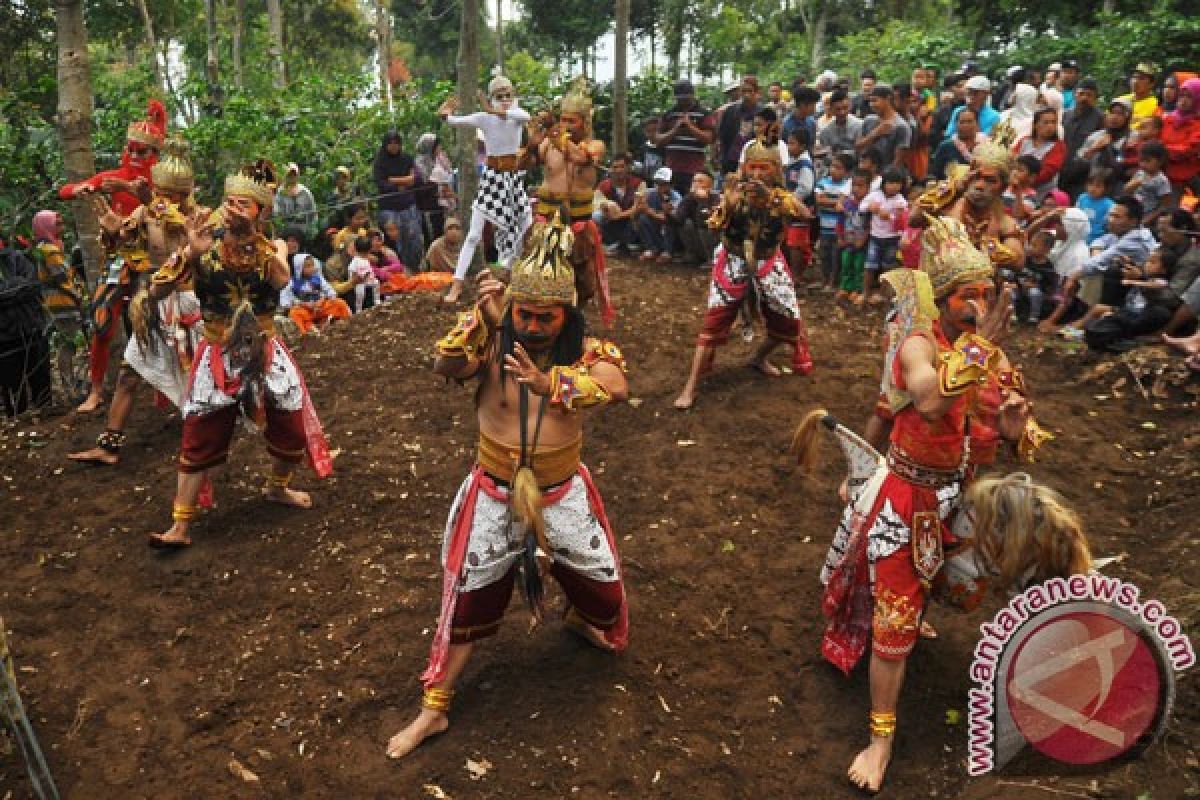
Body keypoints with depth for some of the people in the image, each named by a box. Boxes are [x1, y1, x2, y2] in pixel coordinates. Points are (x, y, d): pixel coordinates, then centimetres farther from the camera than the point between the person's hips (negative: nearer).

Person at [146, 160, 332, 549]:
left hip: (265, 354, 2)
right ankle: (181, 526, 6)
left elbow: (282, 281, -27)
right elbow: (158, 289, -15)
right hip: (218, 357, -2)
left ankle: (277, 488, 38)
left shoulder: (272, 248, -4)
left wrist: (254, 238, -36)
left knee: (294, 429, 8)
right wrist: (192, 254, -26)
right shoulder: (205, 247, -7)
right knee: (198, 440, -3)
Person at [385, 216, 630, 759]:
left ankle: (582, 620, 57)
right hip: (494, 494, -1)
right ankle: (434, 710, 23)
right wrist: (483, 317, -42)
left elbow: (617, 388, -35)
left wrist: (549, 383, -50)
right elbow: (443, 366, -31)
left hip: (563, 492, 1)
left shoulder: (584, 349, -14)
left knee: (602, 584, 18)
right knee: (467, 597, 8)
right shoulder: (493, 343, -13)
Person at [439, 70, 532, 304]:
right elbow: (456, 121, -20)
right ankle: (457, 284, -5)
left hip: (515, 177, 3)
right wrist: (445, 115, -42)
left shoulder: (516, 115, -4)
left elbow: (526, 116, -29)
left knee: (527, 230, 8)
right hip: (492, 177, -2)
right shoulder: (484, 118, -6)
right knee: (474, 234, -7)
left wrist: (498, 111, -44)